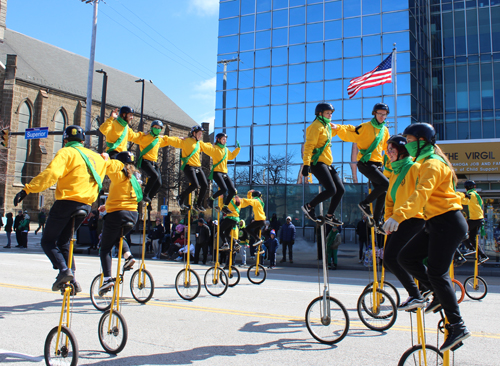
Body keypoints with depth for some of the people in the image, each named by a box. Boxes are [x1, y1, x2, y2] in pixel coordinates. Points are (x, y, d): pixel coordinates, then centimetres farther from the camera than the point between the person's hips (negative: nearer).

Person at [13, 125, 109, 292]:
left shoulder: (66, 152, -5)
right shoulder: (96, 157, 16)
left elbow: (50, 174, -19)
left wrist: (27, 189, -21)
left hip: (66, 202, -6)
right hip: (85, 206, 7)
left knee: (48, 241, 6)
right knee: (63, 241, 20)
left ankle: (63, 269, -16)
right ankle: (71, 278, 11)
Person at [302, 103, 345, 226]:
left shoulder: (326, 126, 23)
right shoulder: (316, 126, -7)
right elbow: (309, 145, -16)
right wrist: (306, 164, -25)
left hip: (327, 164, 10)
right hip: (317, 163, -10)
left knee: (340, 189, 3)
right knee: (331, 189, -19)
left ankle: (329, 216, 13)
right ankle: (309, 207, -1)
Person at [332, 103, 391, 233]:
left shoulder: (385, 130, 15)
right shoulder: (365, 127, -6)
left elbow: (387, 147, 27)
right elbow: (350, 136, -12)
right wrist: (339, 129, -26)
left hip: (377, 164, 8)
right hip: (365, 163, -8)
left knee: (382, 193, 6)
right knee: (385, 183, -22)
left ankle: (377, 222, 15)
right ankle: (365, 203, -3)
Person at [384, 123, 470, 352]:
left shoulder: (433, 164, -14)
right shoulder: (427, 163, 18)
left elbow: (421, 195, -31)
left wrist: (398, 216, -43)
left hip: (447, 223, -9)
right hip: (437, 222, 9)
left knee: (436, 272, -11)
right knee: (406, 257, 3)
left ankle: (458, 326, -3)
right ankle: (440, 295, 14)